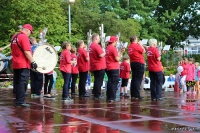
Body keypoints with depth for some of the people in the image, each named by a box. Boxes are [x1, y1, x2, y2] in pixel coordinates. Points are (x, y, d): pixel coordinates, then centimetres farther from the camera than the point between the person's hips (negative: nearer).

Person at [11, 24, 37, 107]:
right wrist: (33, 62, -16)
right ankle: (21, 101, -8)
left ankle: (17, 101, 14)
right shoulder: (24, 37, -13)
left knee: (17, 83, 10)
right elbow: (27, 52, -19)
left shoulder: (14, 37, 14)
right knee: (22, 83, -6)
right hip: (23, 65, -8)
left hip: (15, 64, 8)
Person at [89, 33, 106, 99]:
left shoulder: (91, 46, 12)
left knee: (97, 81, 15)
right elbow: (101, 55, -22)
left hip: (94, 66, 9)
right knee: (99, 81, -3)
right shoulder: (96, 46, -16)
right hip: (100, 66, -9)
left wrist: (102, 52, 16)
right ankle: (97, 95, -1)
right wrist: (104, 52, -4)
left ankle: (96, 94, 19)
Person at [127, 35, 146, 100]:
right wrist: (140, 44, 5)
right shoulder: (136, 45, -14)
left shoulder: (129, 47, 10)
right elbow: (143, 51, -6)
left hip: (133, 63, 8)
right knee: (138, 79, -7)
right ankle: (137, 95, -8)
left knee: (134, 79, 12)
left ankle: (133, 95, 14)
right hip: (139, 63, -8)